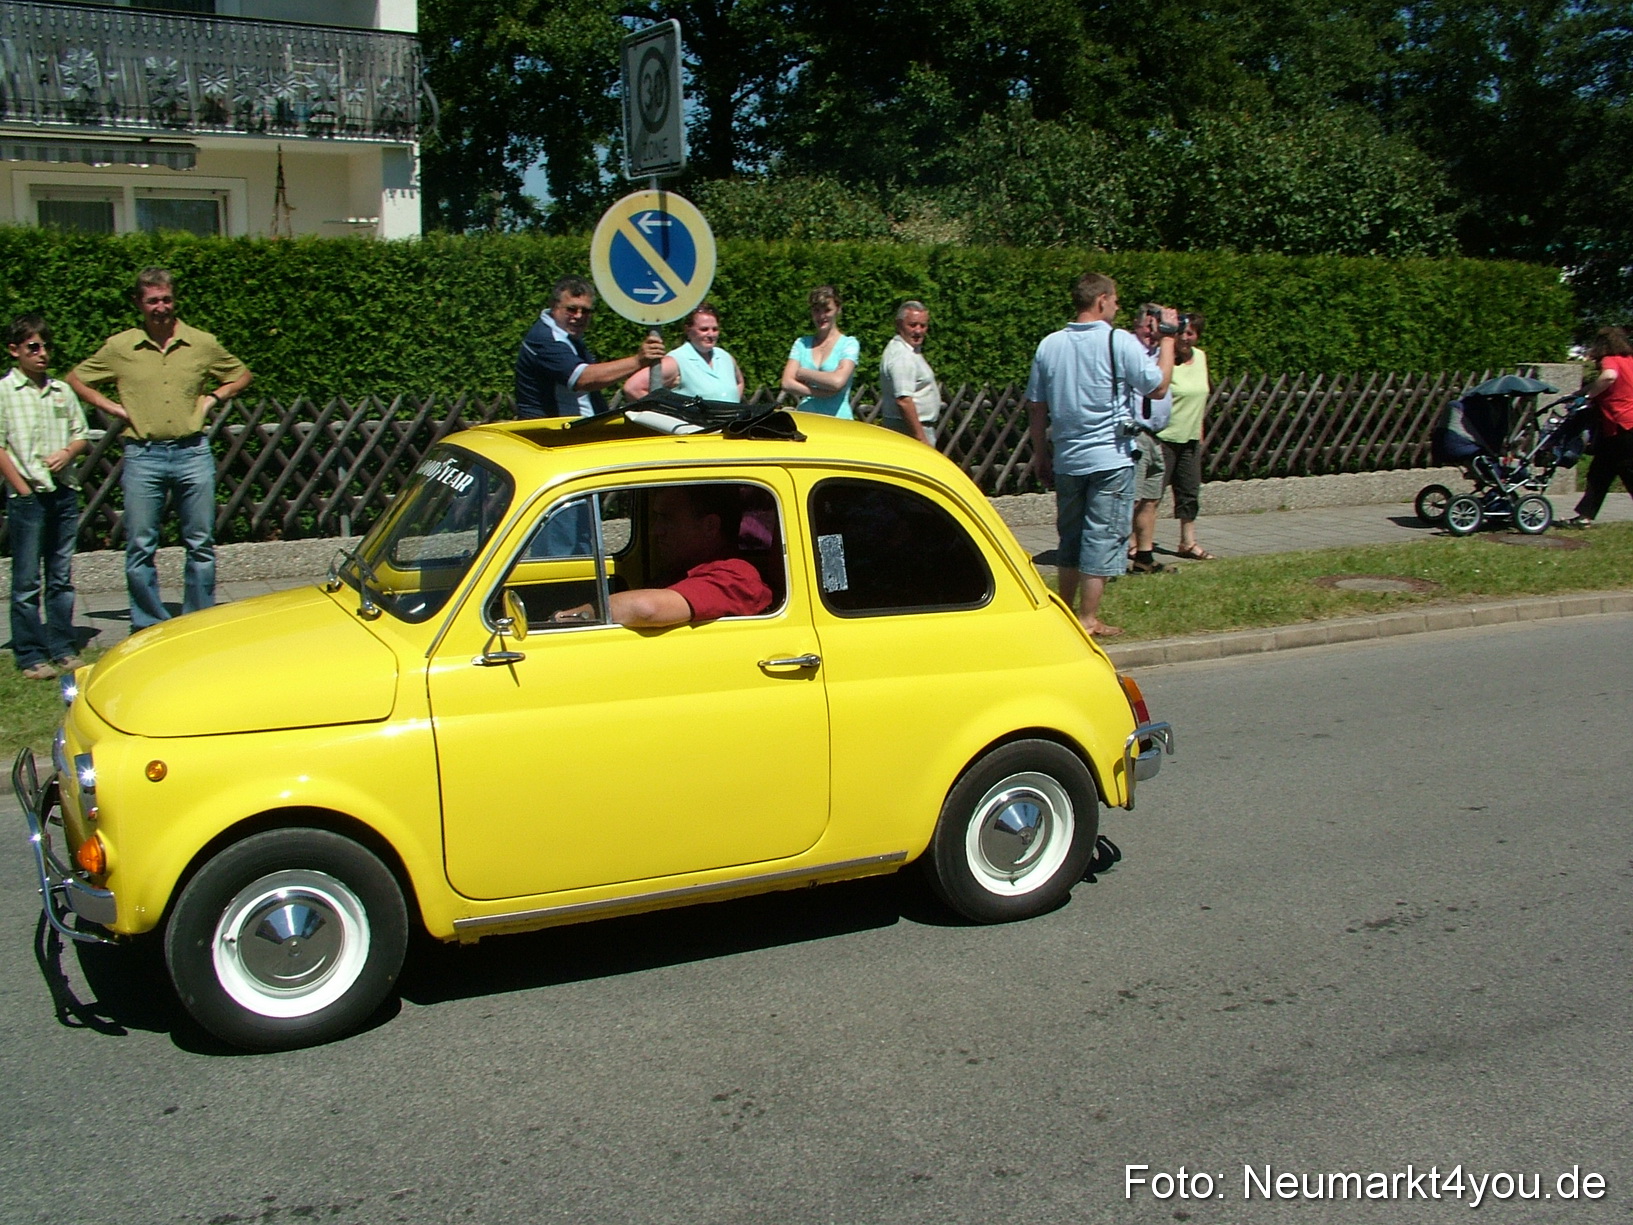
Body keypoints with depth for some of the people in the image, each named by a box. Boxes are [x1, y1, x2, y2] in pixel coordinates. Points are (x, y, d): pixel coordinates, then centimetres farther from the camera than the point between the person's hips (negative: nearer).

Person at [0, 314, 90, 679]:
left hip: (65, 493, 4)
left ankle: (63, 649, 18)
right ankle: (30, 656, 6)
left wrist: (67, 453, -5)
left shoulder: (62, 391, 11)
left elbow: (81, 434, 16)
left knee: (61, 578, 10)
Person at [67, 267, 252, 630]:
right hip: (143, 455, 0)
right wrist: (113, 408, 2)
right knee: (140, 548, 2)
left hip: (193, 453, 1)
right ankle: (148, 626, 12)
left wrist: (213, 398, 4)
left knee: (201, 544, 6)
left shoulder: (203, 344, 4)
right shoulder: (119, 347, 3)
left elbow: (242, 375, 19)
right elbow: (75, 379, 13)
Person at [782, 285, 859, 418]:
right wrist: (821, 392, -10)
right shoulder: (801, 344, 15)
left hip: (838, 418, -3)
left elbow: (837, 381, -12)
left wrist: (802, 373, 0)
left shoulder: (849, 344, 5)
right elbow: (787, 383, 2)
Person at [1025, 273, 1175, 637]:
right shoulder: (1120, 342, -11)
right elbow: (1158, 386, -4)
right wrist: (1167, 336, 6)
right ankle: (1088, 619, 3)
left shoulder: (1049, 344, 4)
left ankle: (1066, 612, 24)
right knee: (1103, 537, 1)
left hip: (1067, 459, 5)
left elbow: (1036, 406, 7)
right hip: (1110, 459, -5)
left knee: (1071, 536, 16)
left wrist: (1042, 457, 15)